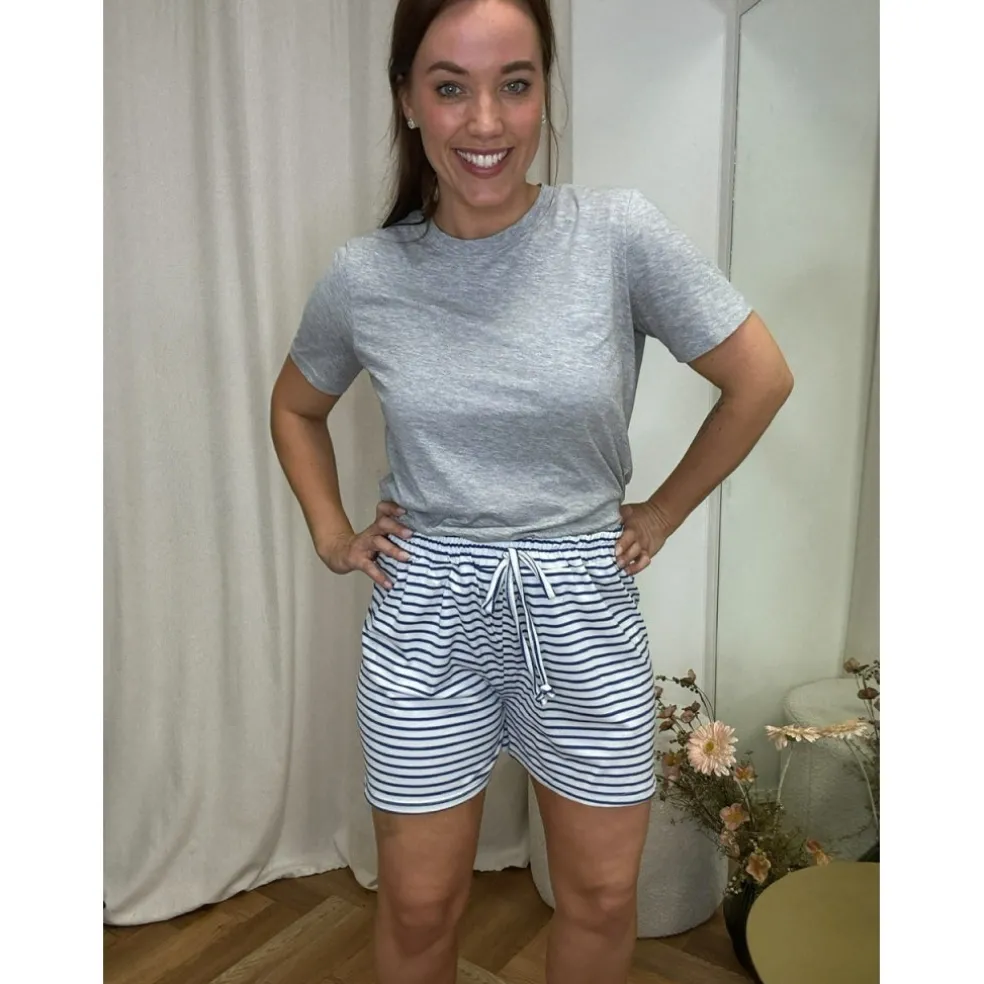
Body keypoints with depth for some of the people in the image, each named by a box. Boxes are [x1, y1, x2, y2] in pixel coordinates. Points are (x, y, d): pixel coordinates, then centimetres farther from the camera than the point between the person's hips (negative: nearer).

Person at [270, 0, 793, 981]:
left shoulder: (620, 233, -11)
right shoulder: (364, 275, -5)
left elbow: (760, 379, -2)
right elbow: (295, 408, 14)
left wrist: (664, 509, 1)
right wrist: (331, 534, 5)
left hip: (585, 606, 0)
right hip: (426, 614, 1)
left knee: (602, 896, 17)